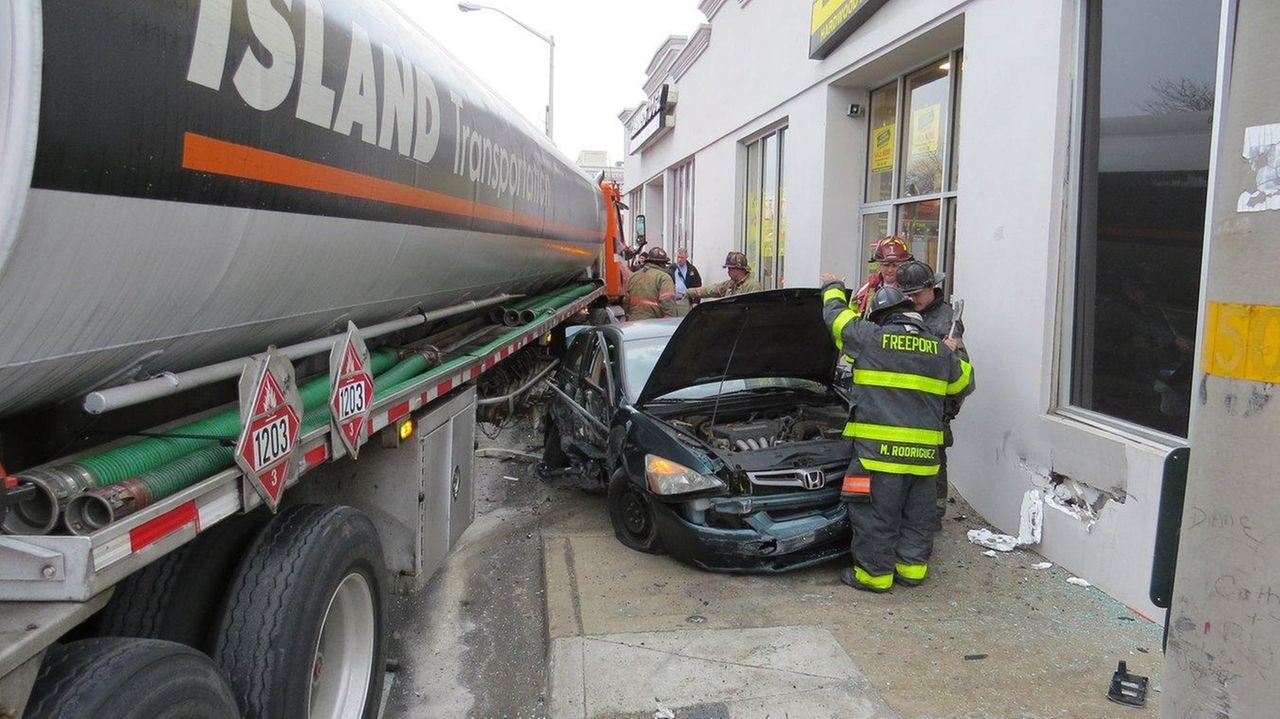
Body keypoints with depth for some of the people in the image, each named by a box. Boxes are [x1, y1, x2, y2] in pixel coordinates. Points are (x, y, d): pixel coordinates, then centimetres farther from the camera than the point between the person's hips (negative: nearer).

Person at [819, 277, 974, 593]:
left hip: (879, 448, -5)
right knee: (917, 513, 18)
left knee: (876, 514, 4)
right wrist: (955, 354, 43)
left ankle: (874, 572, 11)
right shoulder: (941, 351, 10)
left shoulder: (870, 338, -4)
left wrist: (832, 288, 30)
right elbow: (965, 383, 25)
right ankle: (912, 566, 28)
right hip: (924, 449, 5)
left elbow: (836, 316, 10)